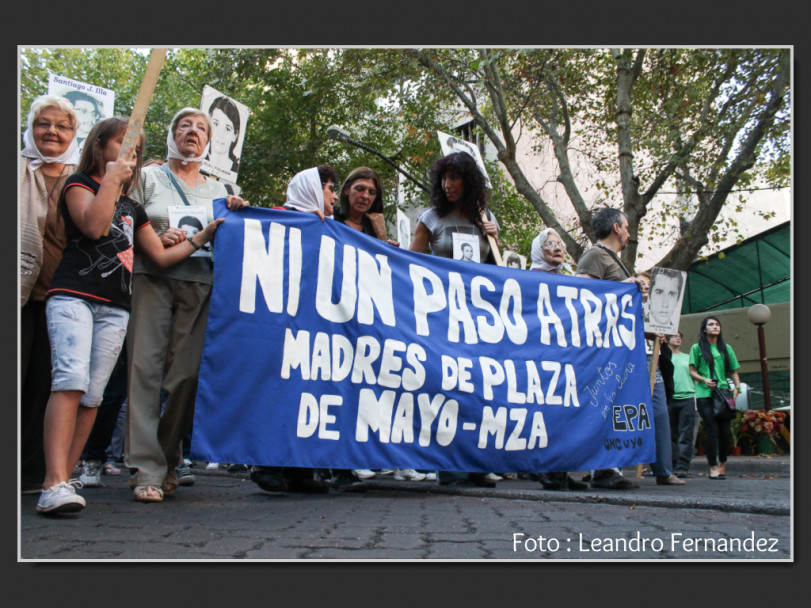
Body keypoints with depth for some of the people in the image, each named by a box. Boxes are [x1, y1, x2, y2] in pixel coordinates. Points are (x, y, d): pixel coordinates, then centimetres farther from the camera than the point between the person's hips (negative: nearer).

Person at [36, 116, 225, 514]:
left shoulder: (132, 209, 26)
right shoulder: (79, 183, 9)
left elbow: (161, 256, 22)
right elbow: (93, 225, -11)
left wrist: (202, 238, 12)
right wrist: (112, 177, -3)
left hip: (115, 309, 6)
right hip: (72, 297, -6)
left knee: (92, 394, -2)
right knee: (71, 380, -23)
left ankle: (62, 481, 1)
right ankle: (54, 484, -31)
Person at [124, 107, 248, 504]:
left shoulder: (217, 189, 23)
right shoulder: (149, 177, 15)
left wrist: (237, 214, 2)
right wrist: (156, 239, -11)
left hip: (199, 283, 2)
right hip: (153, 278, -2)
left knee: (187, 373, -7)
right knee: (146, 367, -11)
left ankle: (168, 463, 6)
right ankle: (146, 471, -12)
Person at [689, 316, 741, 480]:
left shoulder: (726, 348, 19)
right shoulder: (697, 348, 9)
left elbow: (734, 371, 16)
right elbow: (692, 371, 5)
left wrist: (736, 387, -1)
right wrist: (704, 380, -13)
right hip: (705, 394, -3)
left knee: (724, 430, -2)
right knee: (712, 430, -11)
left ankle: (722, 465, 15)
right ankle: (713, 468, -6)